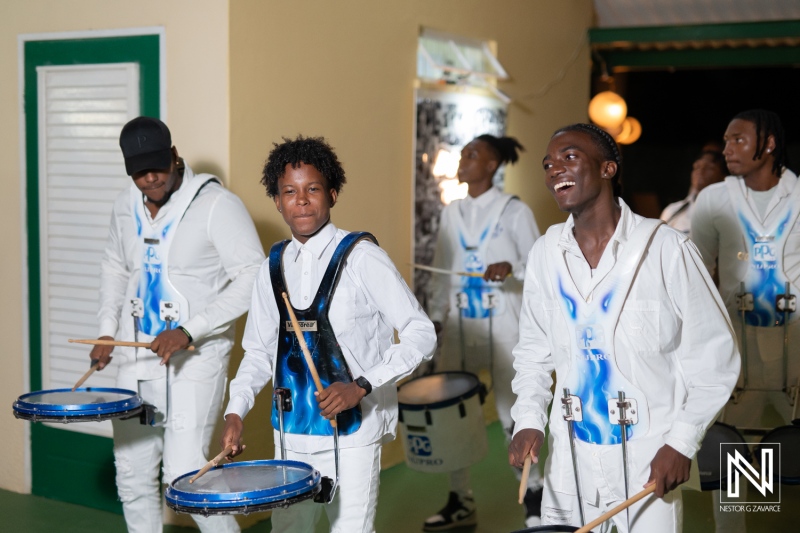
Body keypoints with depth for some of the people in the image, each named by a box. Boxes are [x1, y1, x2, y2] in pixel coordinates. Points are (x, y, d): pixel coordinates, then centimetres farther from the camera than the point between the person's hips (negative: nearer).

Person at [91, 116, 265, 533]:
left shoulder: (217, 205, -14)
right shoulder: (126, 207, 7)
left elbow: (252, 279, -18)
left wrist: (189, 331, -23)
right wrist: (107, 331, 12)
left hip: (194, 360, -6)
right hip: (135, 358, 6)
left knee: (184, 475, -12)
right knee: (132, 475, 11)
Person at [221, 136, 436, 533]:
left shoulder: (362, 258, -10)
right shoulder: (273, 267, 7)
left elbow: (421, 335, -11)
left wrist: (362, 386, -21)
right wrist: (236, 411, 1)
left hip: (352, 433, -5)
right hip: (291, 435, 5)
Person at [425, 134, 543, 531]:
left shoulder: (515, 211, -4)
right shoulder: (451, 213, 11)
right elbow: (443, 272, 14)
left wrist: (512, 268, -25)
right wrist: (435, 318, 8)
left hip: (504, 327, -5)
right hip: (460, 327, 5)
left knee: (511, 414, -2)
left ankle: (534, 494, 19)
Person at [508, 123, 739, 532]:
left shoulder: (666, 248, -12)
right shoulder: (545, 253, 2)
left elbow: (713, 353, -7)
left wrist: (682, 442, -12)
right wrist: (528, 419, -3)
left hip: (647, 458, -4)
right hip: (568, 457, 4)